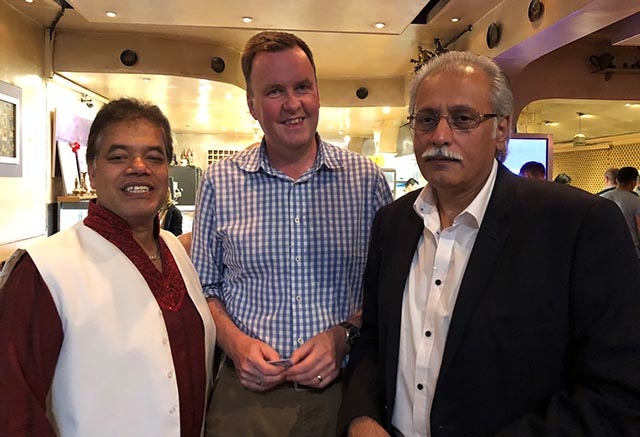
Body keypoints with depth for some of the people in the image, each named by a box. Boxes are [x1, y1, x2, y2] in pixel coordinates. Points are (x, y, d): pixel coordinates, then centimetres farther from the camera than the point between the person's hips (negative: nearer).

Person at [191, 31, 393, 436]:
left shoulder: (368, 179, -4)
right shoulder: (219, 182, -2)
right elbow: (205, 288, 5)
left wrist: (344, 335, -13)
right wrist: (235, 342, -10)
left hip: (342, 391, 1)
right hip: (247, 392, 0)